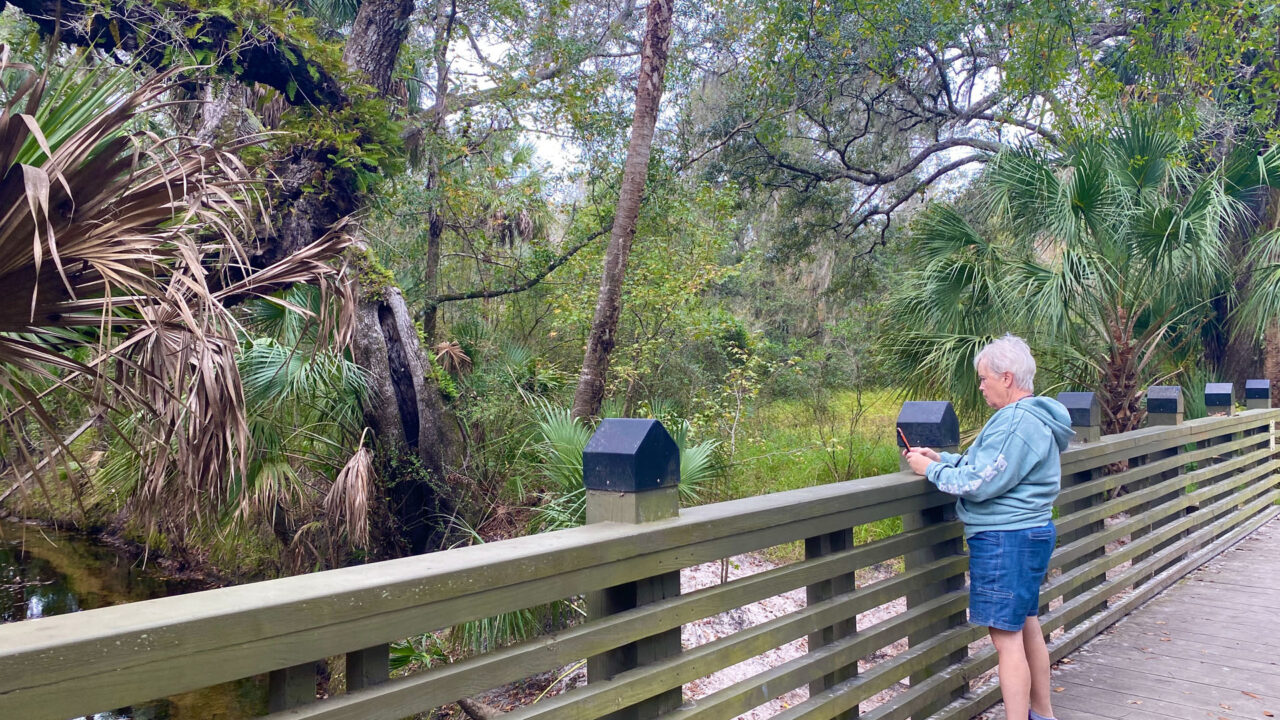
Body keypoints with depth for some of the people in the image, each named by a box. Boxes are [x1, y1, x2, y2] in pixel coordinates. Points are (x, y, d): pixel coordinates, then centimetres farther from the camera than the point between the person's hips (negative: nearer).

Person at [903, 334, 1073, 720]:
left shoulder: (1017, 423, -21)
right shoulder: (1031, 416, 14)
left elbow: (979, 484, -21)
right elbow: (987, 465, 18)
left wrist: (932, 470, -8)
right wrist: (942, 458, 10)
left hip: (1006, 540, -11)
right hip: (1029, 533, 11)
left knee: (1006, 638, -5)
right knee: (1027, 626, 20)